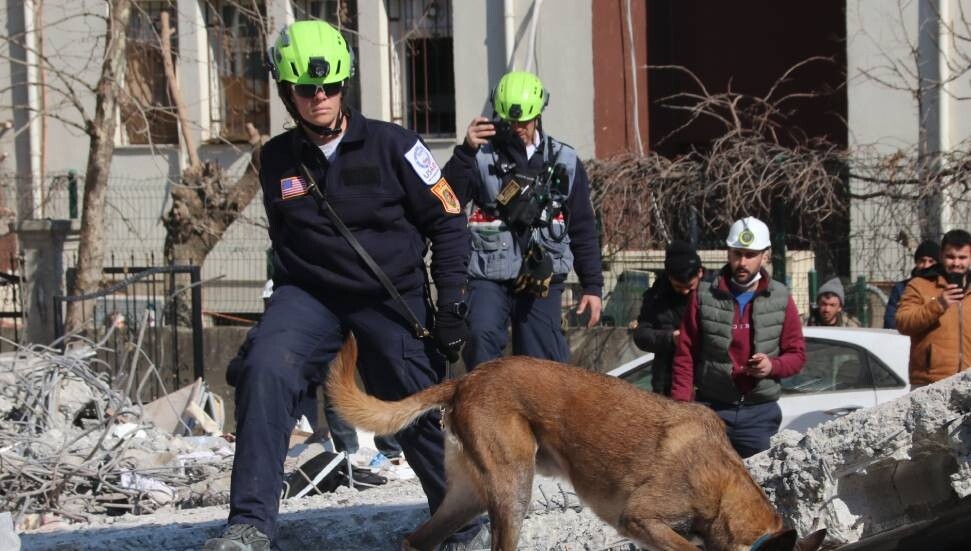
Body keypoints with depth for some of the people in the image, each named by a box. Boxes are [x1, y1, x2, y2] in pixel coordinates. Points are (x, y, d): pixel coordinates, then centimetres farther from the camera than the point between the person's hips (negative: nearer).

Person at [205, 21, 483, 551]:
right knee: (265, 371, -27)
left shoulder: (391, 145, -8)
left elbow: (448, 223, -1)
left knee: (419, 416, 4)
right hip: (310, 294, 1)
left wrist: (451, 306, -7)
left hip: (391, 299, -1)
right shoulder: (276, 160, 2)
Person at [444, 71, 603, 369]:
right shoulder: (481, 156, 0)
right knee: (482, 336, -28)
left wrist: (593, 286, 9)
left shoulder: (564, 161, 8)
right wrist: (465, 151, -23)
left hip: (542, 281, 2)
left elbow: (583, 229, 12)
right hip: (489, 278, -2)